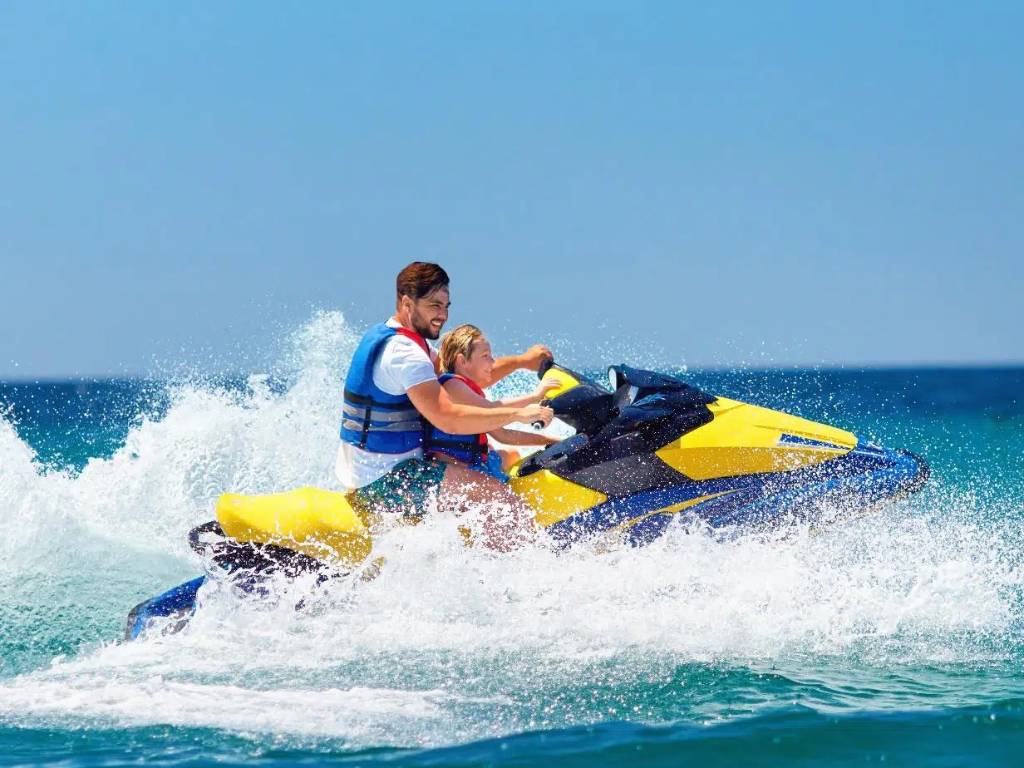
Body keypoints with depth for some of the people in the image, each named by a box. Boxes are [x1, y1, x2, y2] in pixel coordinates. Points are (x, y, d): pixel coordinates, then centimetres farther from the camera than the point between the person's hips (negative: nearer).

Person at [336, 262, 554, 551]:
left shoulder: (384, 337, 13)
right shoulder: (402, 352, -20)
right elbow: (448, 418, -29)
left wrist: (521, 361, 10)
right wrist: (518, 414, -25)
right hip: (386, 479, -11)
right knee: (508, 504, -20)